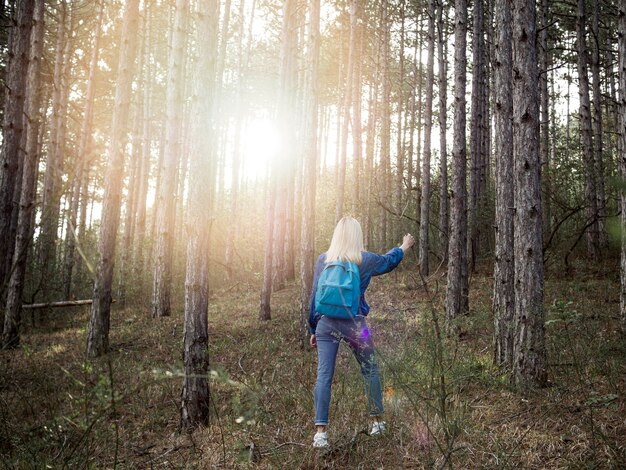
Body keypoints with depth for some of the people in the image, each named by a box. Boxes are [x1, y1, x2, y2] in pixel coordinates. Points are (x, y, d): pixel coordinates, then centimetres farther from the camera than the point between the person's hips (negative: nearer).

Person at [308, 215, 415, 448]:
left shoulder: (323, 260, 2)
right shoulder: (365, 260, -3)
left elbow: (314, 296, 7)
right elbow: (389, 260, 19)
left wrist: (314, 329, 15)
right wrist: (405, 246, 40)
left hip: (326, 323, 2)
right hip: (354, 324, -1)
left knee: (324, 375, 0)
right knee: (370, 371, 17)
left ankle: (320, 431, -6)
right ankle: (377, 421, 29)